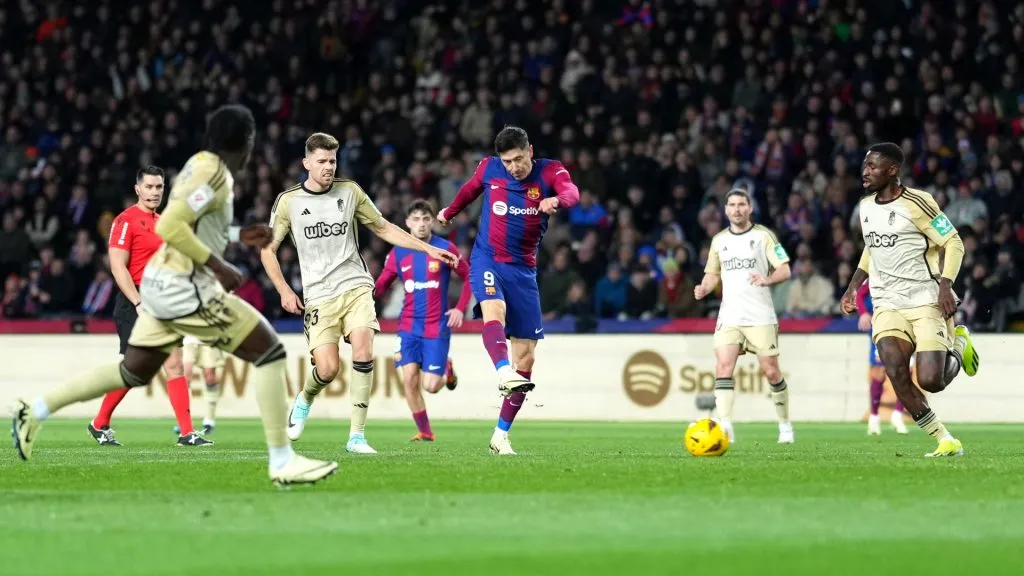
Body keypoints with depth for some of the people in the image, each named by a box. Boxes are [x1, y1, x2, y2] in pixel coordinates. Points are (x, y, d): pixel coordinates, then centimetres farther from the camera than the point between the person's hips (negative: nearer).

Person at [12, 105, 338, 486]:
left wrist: (238, 235, 22)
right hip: (183, 286, -10)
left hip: (163, 283, 10)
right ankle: (283, 462, -8)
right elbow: (169, 227, -24)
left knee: (133, 372, 20)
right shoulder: (213, 173, -15)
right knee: (269, 350, -7)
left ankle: (36, 410, 22)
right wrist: (218, 265, -20)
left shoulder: (201, 165, 14)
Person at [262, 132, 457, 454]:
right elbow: (267, 249, 9)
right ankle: (304, 401, 24)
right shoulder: (288, 201, 0)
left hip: (355, 286, 1)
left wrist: (428, 249, 12)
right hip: (318, 295, -1)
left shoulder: (349, 191, 5)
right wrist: (284, 291, -2)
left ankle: (357, 436, -16)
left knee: (363, 349, -21)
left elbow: (383, 228, 17)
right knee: (327, 368, -13)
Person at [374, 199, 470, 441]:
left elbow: (468, 276, 4)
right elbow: (382, 285, 5)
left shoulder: (446, 249, -4)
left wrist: (460, 308, -5)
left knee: (431, 386, -5)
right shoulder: (398, 253, 3)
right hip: (409, 327, 2)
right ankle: (424, 431, 8)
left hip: (437, 327, -2)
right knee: (409, 379, -9)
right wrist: (368, 292, -17)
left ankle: (446, 370, 31)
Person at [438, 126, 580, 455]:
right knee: (494, 311, -35)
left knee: (526, 356, -1)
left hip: (523, 270, 1)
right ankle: (505, 373, -60)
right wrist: (449, 213, 42)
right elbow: (470, 189, 25)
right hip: (487, 260, -1)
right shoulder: (489, 169, 1)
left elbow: (571, 192, -27)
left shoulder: (549, 171, -5)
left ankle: (501, 436, 6)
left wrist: (557, 200, -51)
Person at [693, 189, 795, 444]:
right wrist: (704, 288, -1)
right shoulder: (719, 240, 13)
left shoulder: (763, 235, 0)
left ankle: (785, 424, 19)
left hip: (760, 317, -3)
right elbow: (712, 274, 21)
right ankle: (725, 427, -21)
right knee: (723, 368, -15)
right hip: (729, 316, 3)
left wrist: (767, 280, -25)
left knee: (771, 372, 0)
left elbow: (784, 270, -4)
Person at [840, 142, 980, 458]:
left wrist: (945, 285, -20)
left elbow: (953, 243, -8)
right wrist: (854, 285, 16)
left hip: (927, 302, -5)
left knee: (930, 381, -16)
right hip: (888, 304, 5)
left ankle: (958, 343, 21)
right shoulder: (866, 207, 10)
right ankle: (944, 441, -10)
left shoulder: (916, 203, -11)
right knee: (894, 369, -21)